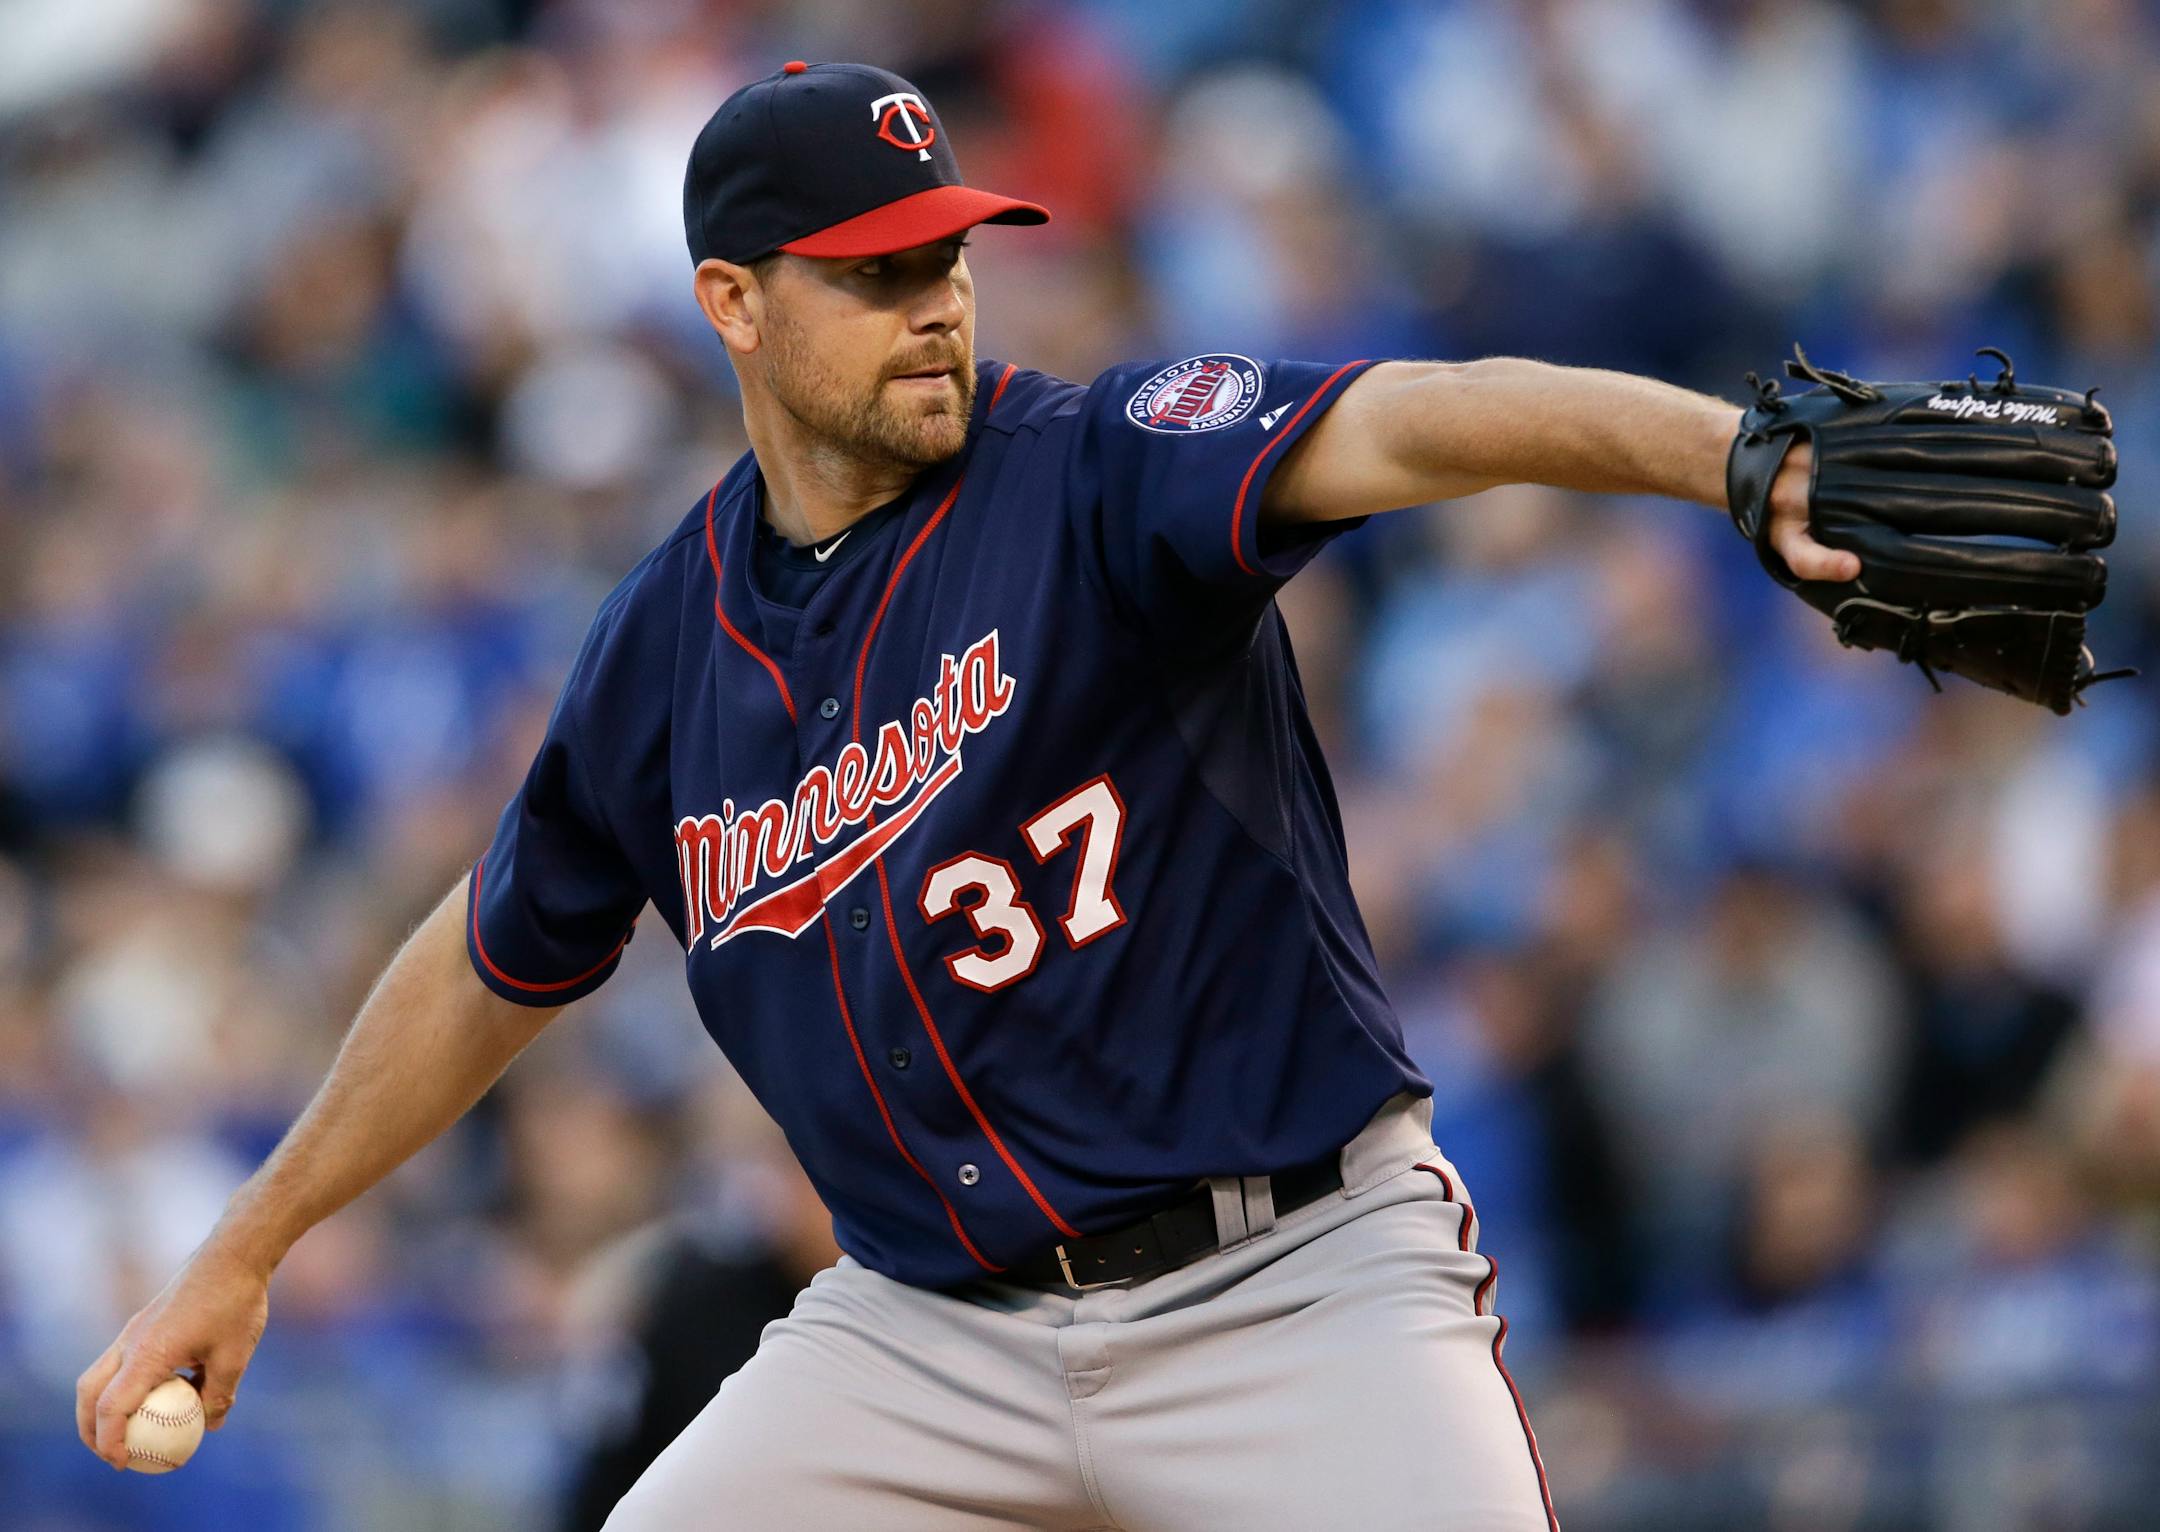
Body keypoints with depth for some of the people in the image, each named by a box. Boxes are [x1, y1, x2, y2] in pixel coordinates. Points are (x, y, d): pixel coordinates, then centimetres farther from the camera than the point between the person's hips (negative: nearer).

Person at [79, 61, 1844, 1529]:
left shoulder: (1100, 474, -10)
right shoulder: (669, 642, 4)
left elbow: (1402, 423, -30)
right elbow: (496, 963, 21)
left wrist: (1730, 454, -49)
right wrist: (246, 1251, 28)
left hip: (1292, 1291, -4)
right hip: (928, 1324, 4)